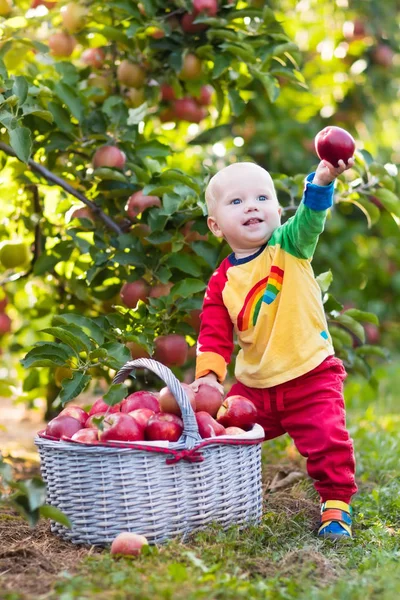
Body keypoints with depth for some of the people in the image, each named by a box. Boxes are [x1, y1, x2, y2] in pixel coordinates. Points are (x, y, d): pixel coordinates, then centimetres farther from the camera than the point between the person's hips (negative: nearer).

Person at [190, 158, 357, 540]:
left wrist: (322, 179, -45)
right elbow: (214, 333, 1)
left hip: (311, 378, -3)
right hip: (254, 386, 4)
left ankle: (336, 504, 8)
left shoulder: (289, 246, -7)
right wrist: (209, 373, -15)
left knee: (328, 441, -13)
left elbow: (311, 217, -27)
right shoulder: (222, 281, 0)